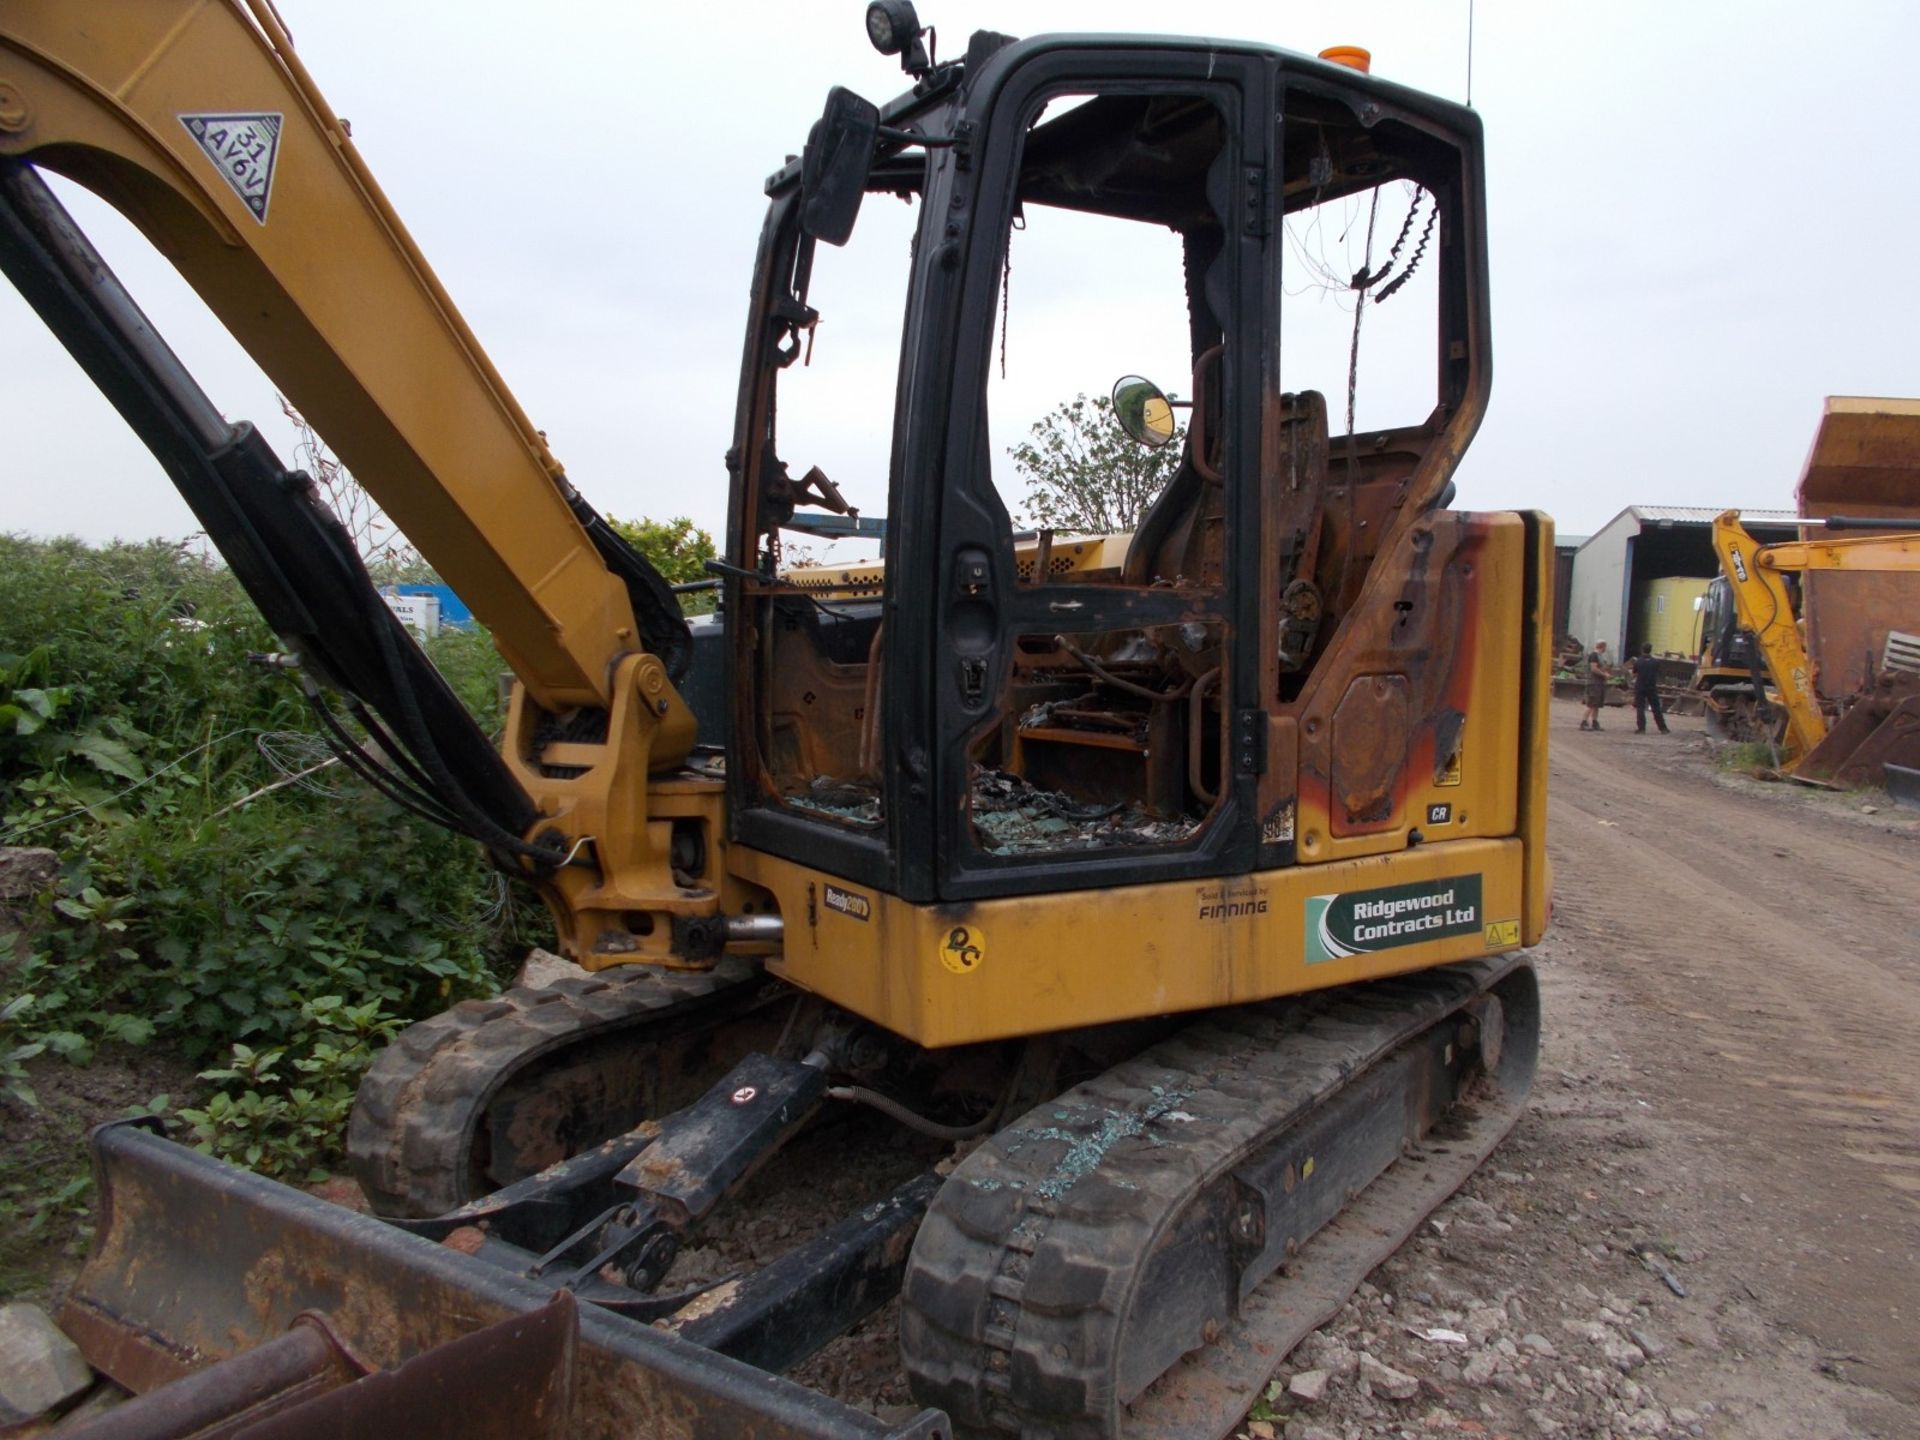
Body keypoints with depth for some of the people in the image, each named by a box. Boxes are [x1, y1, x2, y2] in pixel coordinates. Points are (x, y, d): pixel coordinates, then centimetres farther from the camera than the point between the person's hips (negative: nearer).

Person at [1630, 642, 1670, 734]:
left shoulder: (1638, 662, -8)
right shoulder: (1656, 662, -4)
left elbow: (1634, 674, 1)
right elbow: (1658, 674, 6)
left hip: (1640, 688, -2)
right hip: (1652, 687, 2)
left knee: (1640, 708, 2)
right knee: (1656, 709, 9)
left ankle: (1641, 728, -5)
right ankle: (1663, 728, 12)